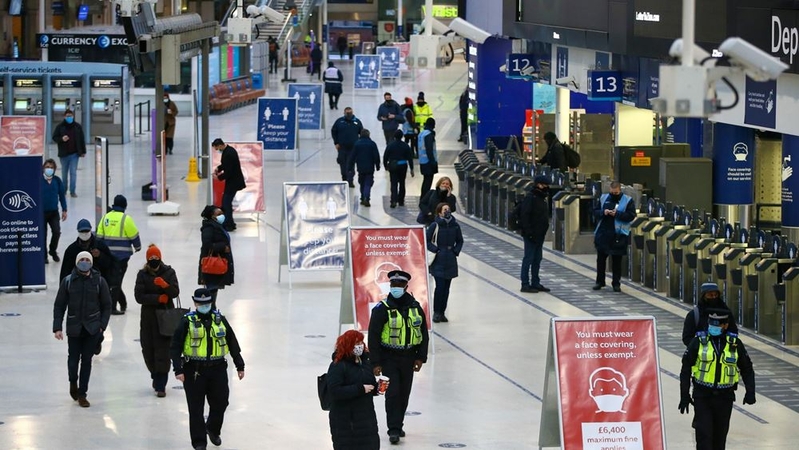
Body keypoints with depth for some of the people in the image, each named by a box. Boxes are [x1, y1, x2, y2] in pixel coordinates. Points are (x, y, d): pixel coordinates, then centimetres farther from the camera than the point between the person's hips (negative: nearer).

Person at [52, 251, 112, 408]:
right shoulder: (68, 281, -2)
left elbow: (107, 305, 6)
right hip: (74, 328, 0)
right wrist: (57, 327, -5)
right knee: (73, 359, 2)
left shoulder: (99, 281, -1)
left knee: (87, 360, 1)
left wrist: (102, 325, -4)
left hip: (92, 328, 0)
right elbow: (59, 306, 1)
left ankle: (82, 394, 11)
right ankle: (73, 382, 35)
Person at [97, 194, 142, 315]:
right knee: (116, 281, -2)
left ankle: (123, 303, 28)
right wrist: (137, 247, 12)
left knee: (113, 279, 18)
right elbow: (134, 235, -6)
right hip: (122, 255, -5)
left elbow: (99, 236, 9)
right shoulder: (125, 219, -13)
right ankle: (112, 307, -3)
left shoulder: (105, 217, 5)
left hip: (108, 255, 5)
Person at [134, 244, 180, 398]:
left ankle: (160, 385, -4)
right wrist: (158, 298, -16)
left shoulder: (168, 272, 0)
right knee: (148, 350, 6)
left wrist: (165, 285, -28)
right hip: (148, 317, 2)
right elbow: (139, 296, -9)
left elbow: (175, 292, -9)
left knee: (163, 351, -7)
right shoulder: (142, 275, 1)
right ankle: (156, 376, 31)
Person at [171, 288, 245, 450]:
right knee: (196, 407, 1)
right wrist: (178, 370, -15)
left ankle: (213, 430, 34)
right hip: (194, 370, -3)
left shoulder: (220, 319, 7)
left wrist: (239, 365, 15)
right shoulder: (187, 322, -4)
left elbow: (233, 343, 15)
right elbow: (175, 347, -6)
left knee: (220, 402, 5)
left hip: (218, 369, 3)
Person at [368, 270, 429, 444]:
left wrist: (421, 357, 4)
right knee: (393, 393, -11)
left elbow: (424, 334, 11)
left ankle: (397, 425, 24)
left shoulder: (415, 307, 3)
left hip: (408, 358, 4)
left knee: (404, 394, 10)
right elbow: (373, 336, -9)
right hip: (389, 358, -4)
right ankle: (394, 430, -7)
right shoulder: (382, 309, -10)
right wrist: (376, 363, -12)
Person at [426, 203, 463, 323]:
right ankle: (436, 312, -1)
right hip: (438, 261, -4)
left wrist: (456, 251, 3)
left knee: (446, 288, 7)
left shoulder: (455, 226, 4)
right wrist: (435, 250, -12)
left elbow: (460, 241, 17)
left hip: (450, 261, 4)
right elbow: (427, 241, -3)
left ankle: (442, 312, 15)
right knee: (440, 286, -11)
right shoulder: (435, 226, -8)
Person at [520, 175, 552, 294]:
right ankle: (525, 284, -2)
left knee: (537, 259, 13)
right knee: (529, 258, -6)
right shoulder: (530, 198, -14)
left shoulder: (542, 198, 15)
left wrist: (544, 231, 17)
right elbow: (524, 216, -19)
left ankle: (535, 283, 21)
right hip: (531, 235, -9)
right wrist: (528, 232, -23)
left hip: (540, 234, 9)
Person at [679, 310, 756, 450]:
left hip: (725, 397, 2)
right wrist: (684, 395, -4)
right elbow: (686, 369, 1)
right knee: (704, 434, -11)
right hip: (702, 396, -2)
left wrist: (750, 392, -3)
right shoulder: (698, 342, -3)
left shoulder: (735, 344, 3)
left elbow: (747, 369, 12)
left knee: (720, 437, 11)